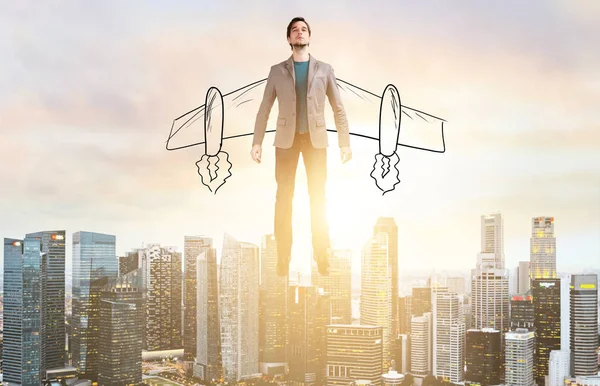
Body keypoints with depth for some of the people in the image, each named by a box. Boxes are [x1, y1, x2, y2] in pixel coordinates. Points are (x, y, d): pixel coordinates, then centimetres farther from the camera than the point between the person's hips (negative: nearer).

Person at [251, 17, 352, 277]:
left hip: (315, 139, 0)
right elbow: (264, 109, 6)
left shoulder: (324, 69, 8)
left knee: (318, 198, -1)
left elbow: (338, 109, 7)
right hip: (287, 139, 0)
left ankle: (322, 256, 4)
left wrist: (345, 143, -1)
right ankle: (283, 256, 3)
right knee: (284, 198, -2)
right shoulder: (277, 71, 7)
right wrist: (257, 142, -4)